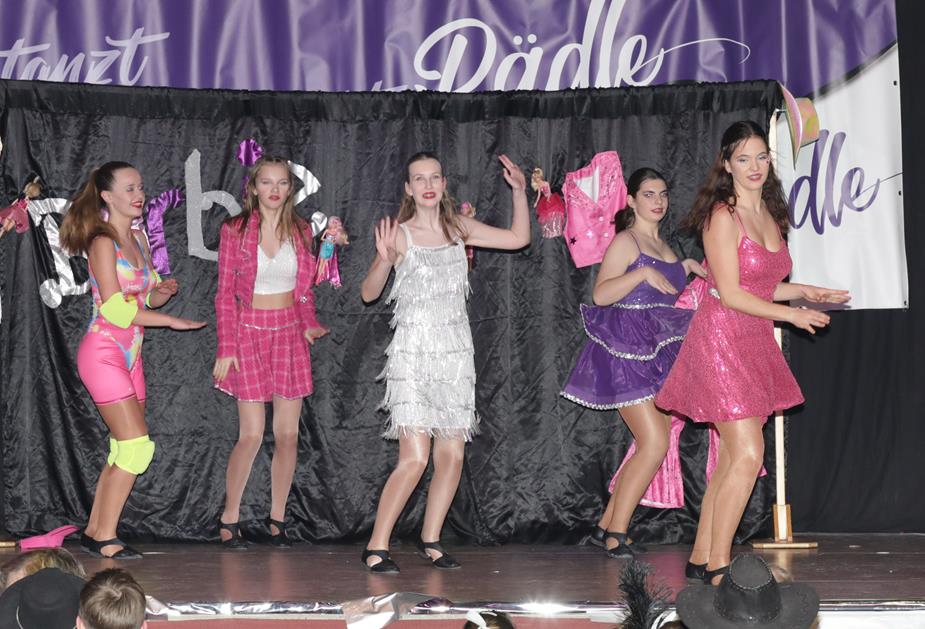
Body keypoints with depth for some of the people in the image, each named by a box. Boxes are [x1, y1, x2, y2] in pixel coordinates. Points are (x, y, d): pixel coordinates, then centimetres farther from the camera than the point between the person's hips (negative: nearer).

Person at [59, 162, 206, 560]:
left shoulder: (138, 238, 11)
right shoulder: (103, 243, -12)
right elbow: (115, 308, -18)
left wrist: (162, 292, -2)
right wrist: (171, 321, -13)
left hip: (130, 355, 8)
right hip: (103, 353, -8)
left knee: (123, 452, 8)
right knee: (137, 447, -12)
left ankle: (94, 532, 17)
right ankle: (105, 538, -3)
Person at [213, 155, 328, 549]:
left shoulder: (301, 232, 7)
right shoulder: (235, 231, -2)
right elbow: (225, 294, -2)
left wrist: (309, 324, -4)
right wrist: (226, 348, -8)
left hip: (289, 332, 3)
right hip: (249, 331, -3)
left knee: (287, 434, 2)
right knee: (252, 435, -8)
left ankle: (277, 519, 14)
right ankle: (229, 520, 7)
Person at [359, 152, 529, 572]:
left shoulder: (458, 228, 9)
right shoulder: (400, 234, -5)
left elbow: (518, 238, 16)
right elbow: (368, 293, -9)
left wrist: (519, 192, 6)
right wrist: (384, 261, -27)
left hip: (455, 354, 5)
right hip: (413, 353, -5)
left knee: (452, 457, 3)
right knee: (414, 459, -12)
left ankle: (430, 541, 17)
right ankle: (376, 547, -3)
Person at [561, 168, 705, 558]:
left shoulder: (663, 247, 18)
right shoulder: (625, 241, -7)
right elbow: (601, 294, -18)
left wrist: (686, 269, 18)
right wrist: (643, 274, -26)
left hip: (655, 355, 9)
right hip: (625, 353, -9)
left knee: (652, 444, 5)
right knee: (654, 444, -14)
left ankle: (608, 526, 14)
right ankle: (615, 534, -6)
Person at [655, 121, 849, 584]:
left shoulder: (768, 214, 13)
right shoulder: (723, 216, -12)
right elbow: (730, 293, -15)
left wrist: (804, 291, 9)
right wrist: (790, 314, -10)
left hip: (753, 343, 8)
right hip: (720, 339, -8)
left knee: (732, 458, 8)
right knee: (747, 455, -13)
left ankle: (701, 559, 15)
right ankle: (718, 568, -6)